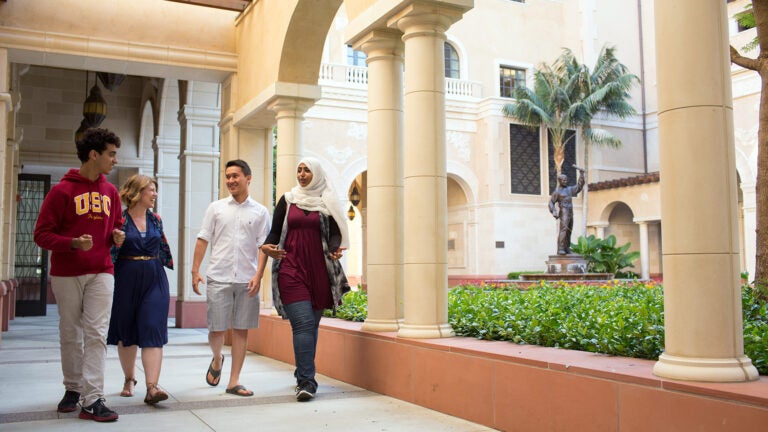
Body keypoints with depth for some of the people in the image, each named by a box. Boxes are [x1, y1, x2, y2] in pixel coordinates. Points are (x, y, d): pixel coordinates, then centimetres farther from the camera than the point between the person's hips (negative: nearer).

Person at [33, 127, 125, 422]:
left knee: (96, 334, -6)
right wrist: (73, 243, -21)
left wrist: (117, 236, -1)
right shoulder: (62, 191, -5)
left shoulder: (111, 192, 10)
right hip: (67, 274, -3)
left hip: (101, 272, 3)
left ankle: (92, 400, -7)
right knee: (70, 335, 8)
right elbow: (42, 234, -6)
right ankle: (72, 389, 26)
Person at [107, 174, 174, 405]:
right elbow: (110, 251, -6)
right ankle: (129, 379, 31)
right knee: (126, 332, 11)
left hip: (155, 281, 2)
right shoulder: (120, 219, -4)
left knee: (153, 332, -9)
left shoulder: (155, 220, 8)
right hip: (126, 280, -2)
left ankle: (152, 387, -13)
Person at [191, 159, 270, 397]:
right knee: (216, 329, 1)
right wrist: (195, 270, -1)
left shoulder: (260, 212, 6)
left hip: (247, 279, 0)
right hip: (219, 277, 0)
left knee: (241, 329, 3)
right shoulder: (216, 208, 8)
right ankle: (217, 359, 34)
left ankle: (234, 382, 12)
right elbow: (203, 240, 7)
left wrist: (258, 276, -8)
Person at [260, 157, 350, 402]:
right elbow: (275, 231, 9)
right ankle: (307, 381, -14)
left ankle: (304, 376, 21)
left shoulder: (327, 203, 9)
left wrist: (335, 251, -17)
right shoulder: (287, 201, 10)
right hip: (291, 269, -1)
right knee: (303, 323, -13)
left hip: (318, 270, 2)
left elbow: (335, 233, 4)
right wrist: (266, 246, -12)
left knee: (312, 324, 7)